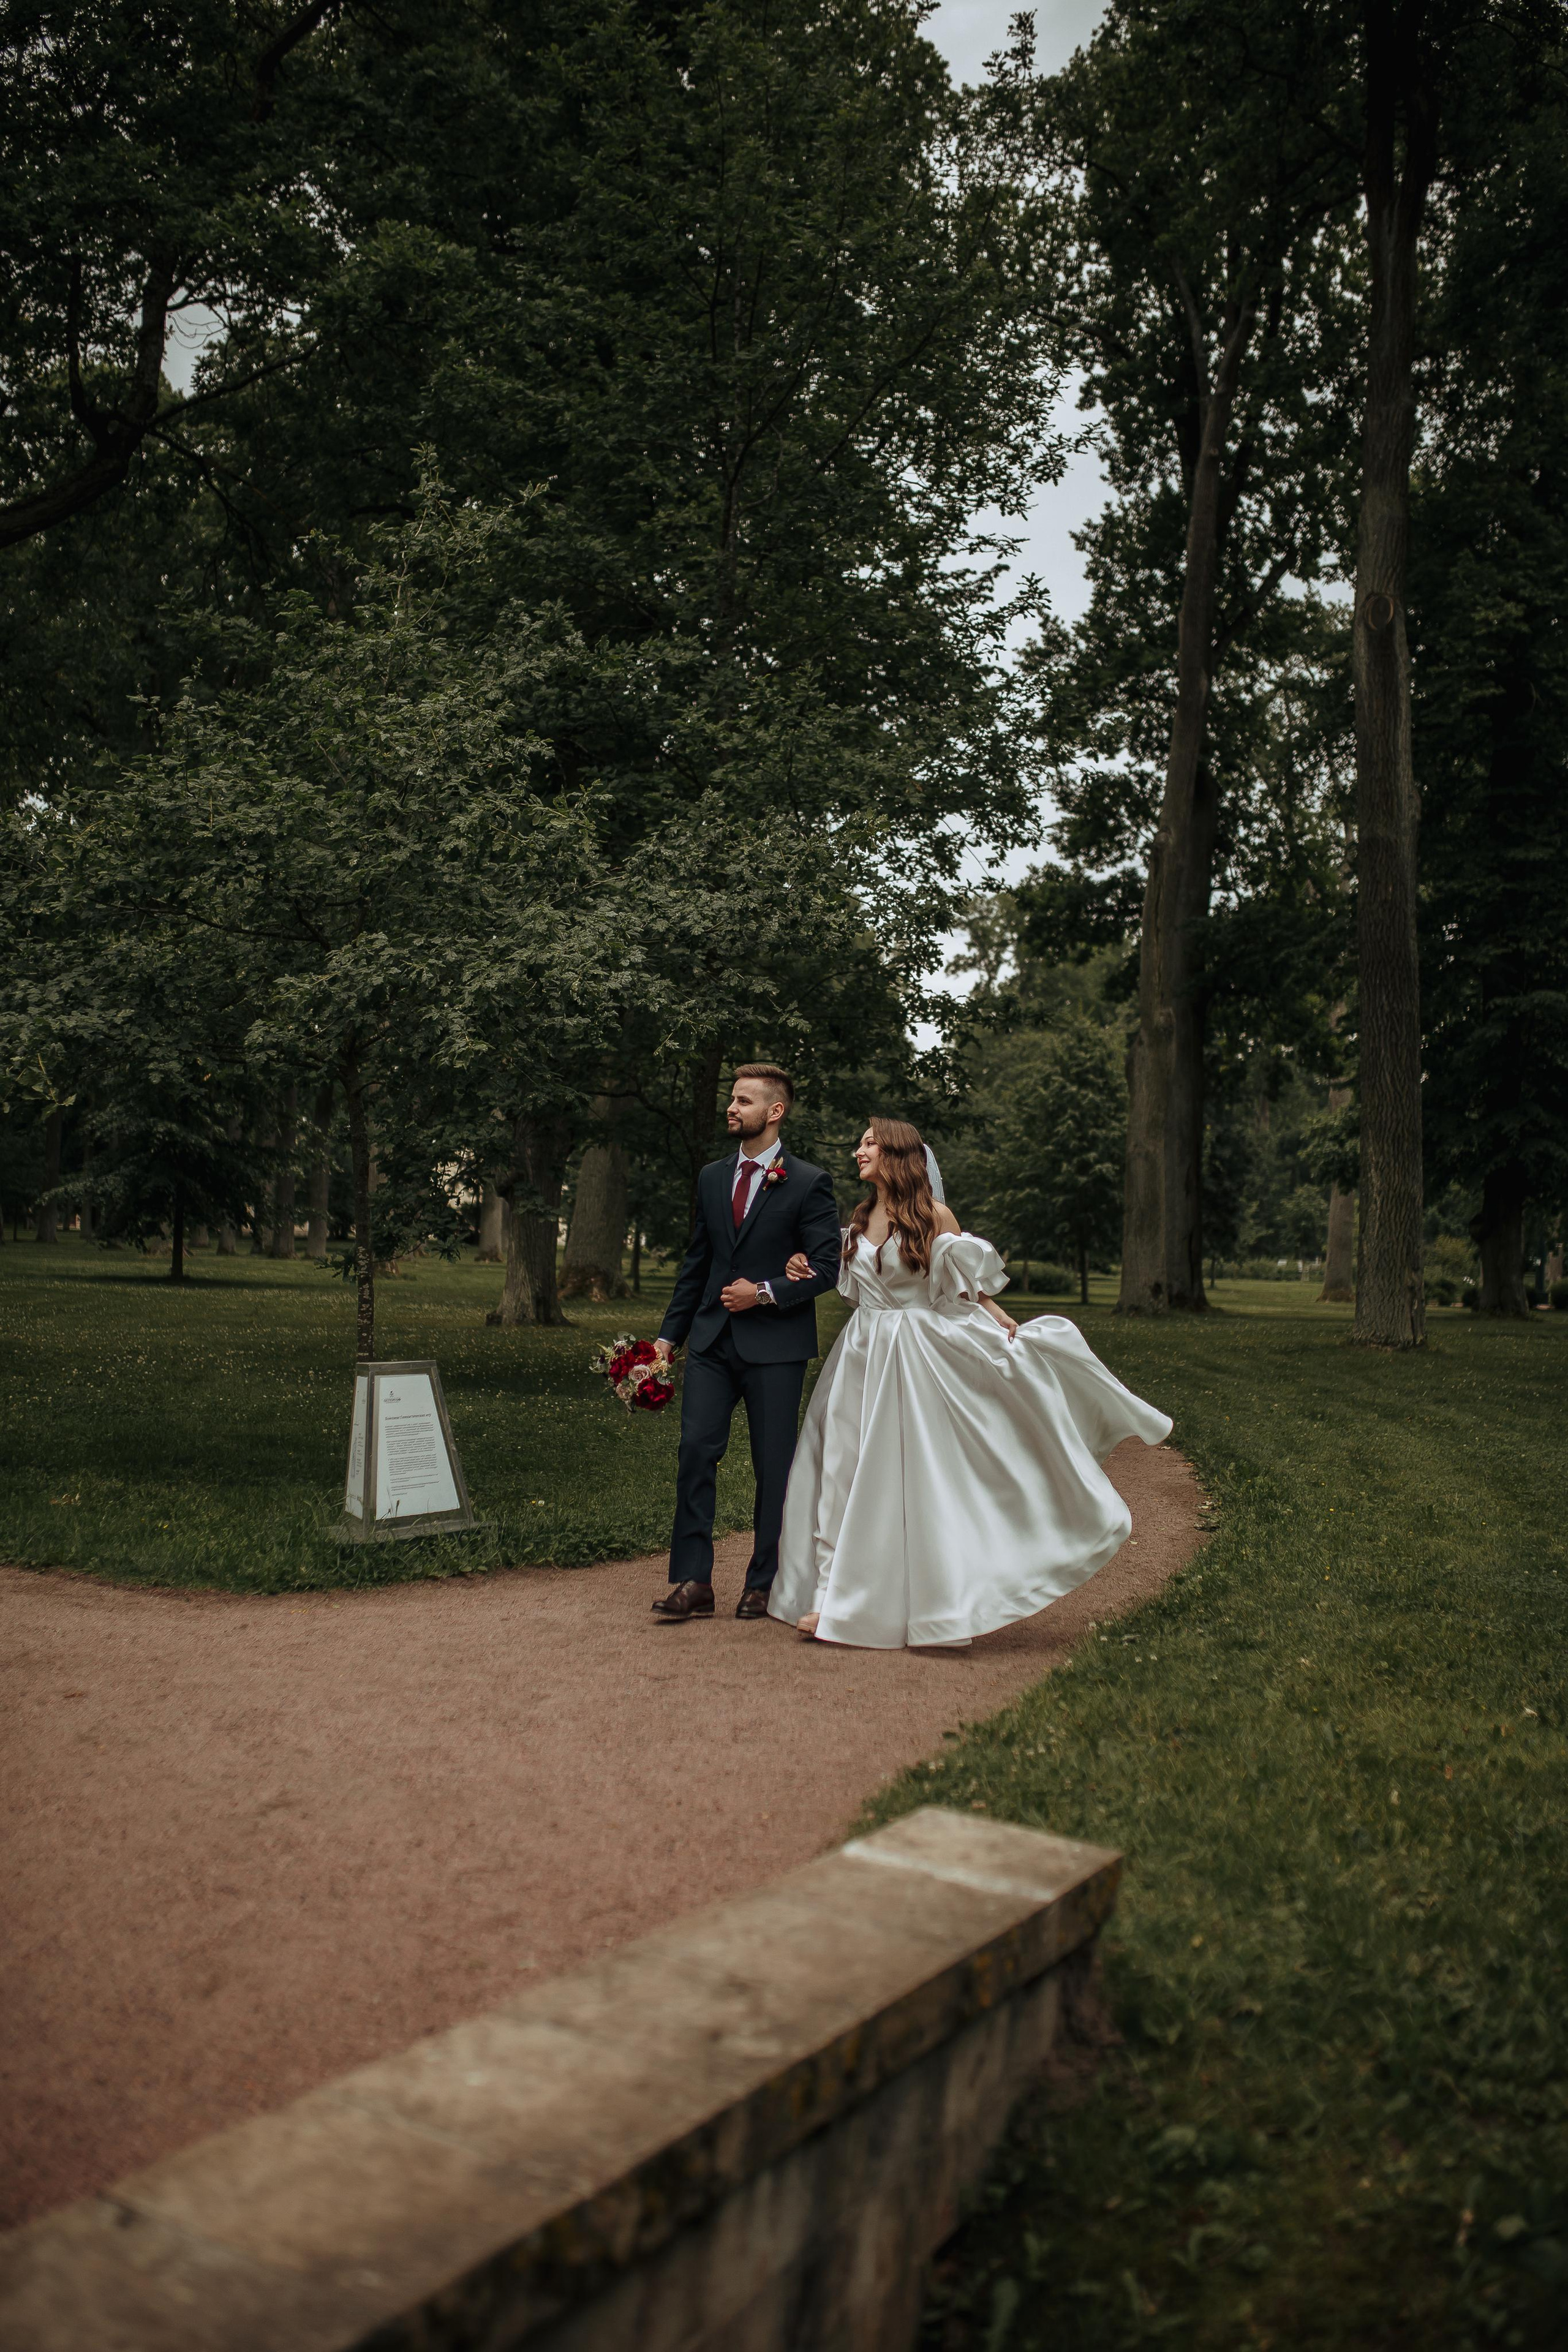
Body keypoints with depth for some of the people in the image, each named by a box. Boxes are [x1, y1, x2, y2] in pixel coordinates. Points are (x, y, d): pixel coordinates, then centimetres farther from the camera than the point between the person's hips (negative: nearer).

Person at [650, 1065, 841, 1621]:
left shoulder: (809, 1183, -4)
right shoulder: (712, 1177, 12)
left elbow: (827, 1269, -7)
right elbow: (696, 1262, 16)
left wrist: (765, 1293, -15)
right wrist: (669, 1334, 11)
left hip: (775, 1345, -4)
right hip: (712, 1339, 4)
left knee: (774, 1465, 4)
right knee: (695, 1451, -5)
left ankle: (764, 1584, 17)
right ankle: (692, 1581, 2)